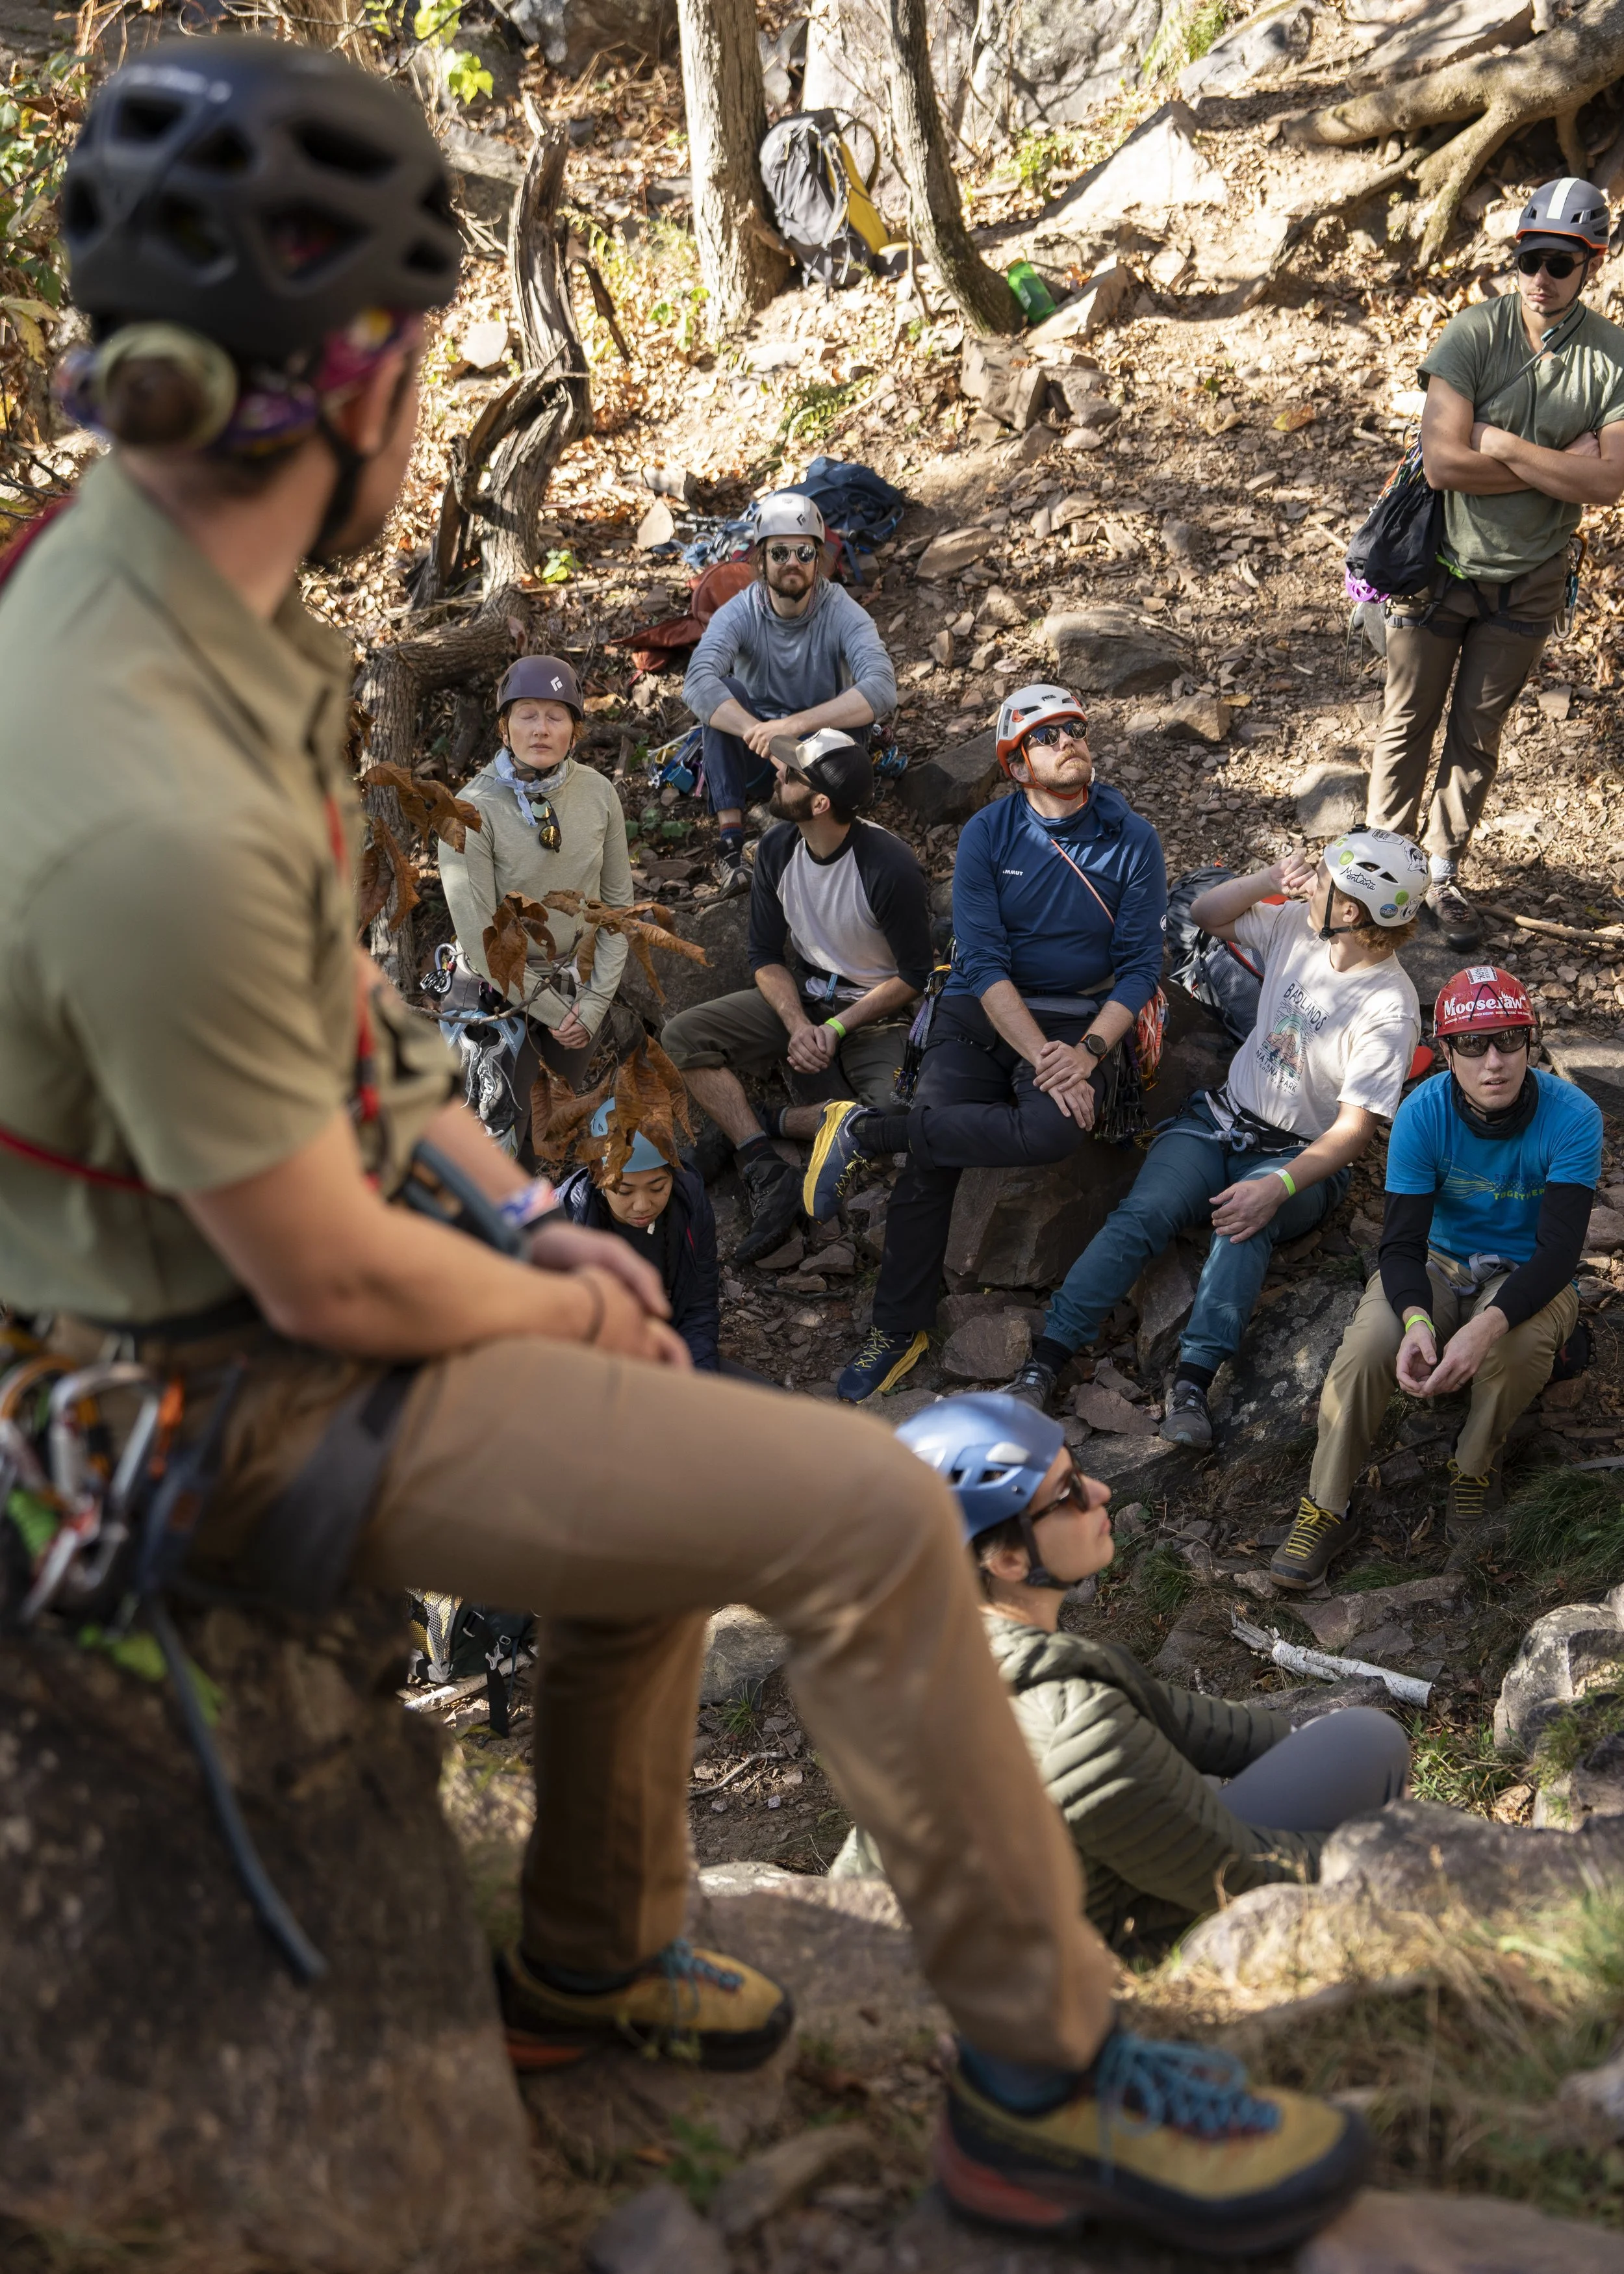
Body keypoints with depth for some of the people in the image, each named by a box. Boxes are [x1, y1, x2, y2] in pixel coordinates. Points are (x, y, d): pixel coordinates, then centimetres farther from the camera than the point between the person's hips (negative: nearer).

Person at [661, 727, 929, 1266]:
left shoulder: (890, 868, -22)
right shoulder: (777, 849, -7)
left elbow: (913, 976, -13)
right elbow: (766, 956, 0)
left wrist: (836, 1028, -20)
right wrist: (798, 1025, -19)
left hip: (876, 1012, -5)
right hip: (799, 998, 5)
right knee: (681, 1037, -16)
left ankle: (780, 1123, -8)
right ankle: (768, 1177, -24)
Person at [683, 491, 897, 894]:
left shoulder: (842, 614, -16)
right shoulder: (739, 614, -14)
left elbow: (882, 691, -33)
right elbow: (697, 685, -32)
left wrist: (795, 724, -44)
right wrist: (764, 735, -47)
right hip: (752, 758, 1)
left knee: (854, 713, -30)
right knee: (724, 692, -27)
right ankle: (731, 842, -27)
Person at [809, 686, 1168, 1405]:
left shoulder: (1131, 839, -1)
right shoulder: (987, 834, -2)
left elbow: (1140, 965, -2)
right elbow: (983, 962, -9)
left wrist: (1089, 1052, -18)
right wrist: (1041, 1057, -21)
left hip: (1087, 1016, 0)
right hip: (983, 1012, 0)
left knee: (1053, 1129, -34)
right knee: (930, 1166, -19)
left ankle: (866, 1132, -20)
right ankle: (896, 1331, -2)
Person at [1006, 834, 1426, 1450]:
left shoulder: (1390, 1009, -16)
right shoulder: (1296, 925, 2)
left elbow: (1354, 1128, -19)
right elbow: (1204, 914, 15)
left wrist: (1279, 1186, -34)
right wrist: (1268, 880, -4)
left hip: (1301, 1155, -4)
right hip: (1221, 1121, 4)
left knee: (1248, 1221, -38)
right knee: (1143, 1213, -23)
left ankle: (1193, 1383, -46)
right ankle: (1041, 1365, -32)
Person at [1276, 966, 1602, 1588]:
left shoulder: (1572, 1117, -21)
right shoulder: (1423, 1112, -16)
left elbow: (1559, 1251, -26)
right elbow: (1402, 1242, -17)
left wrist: (1487, 1326, -44)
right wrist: (1416, 1320, -40)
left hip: (1531, 1276, -1)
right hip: (1439, 1263, 1)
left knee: (1517, 1344, -36)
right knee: (1368, 1345, -27)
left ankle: (1475, 1466, -5)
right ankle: (1325, 1511, -12)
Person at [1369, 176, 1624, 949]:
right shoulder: (1472, 334, -15)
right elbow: (1443, 462, -23)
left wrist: (1501, 444, -21)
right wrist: (1558, 465, -20)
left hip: (1528, 582, 1)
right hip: (1440, 566, -1)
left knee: (1478, 736, 13)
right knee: (1408, 723, 10)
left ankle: (1442, 875, 28)